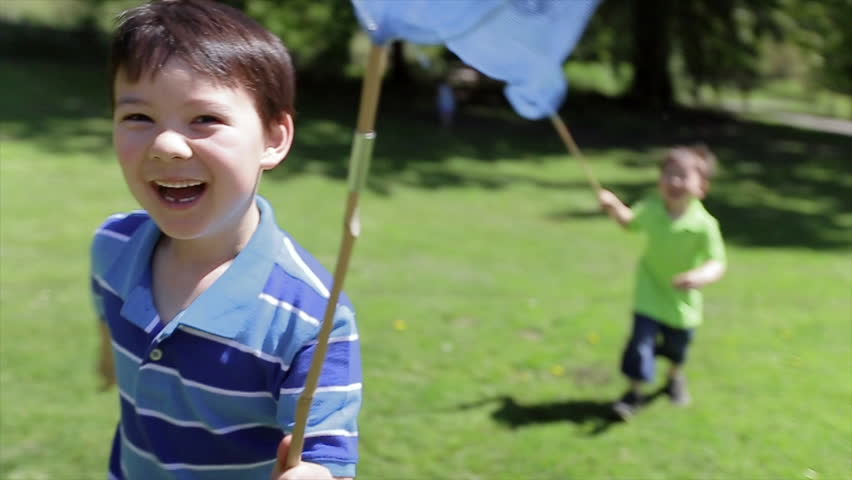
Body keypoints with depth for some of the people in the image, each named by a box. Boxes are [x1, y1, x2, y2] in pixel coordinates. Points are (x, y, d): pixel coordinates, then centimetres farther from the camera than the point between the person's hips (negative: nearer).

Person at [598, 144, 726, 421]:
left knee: (678, 343, 18)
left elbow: (718, 263, -28)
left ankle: (676, 377, 51)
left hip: (681, 297, 0)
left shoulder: (704, 225, -27)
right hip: (650, 291, 1)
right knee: (642, 338, -12)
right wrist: (614, 207, -10)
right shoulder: (651, 208, -15)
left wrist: (701, 276, -49)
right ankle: (635, 392, 1)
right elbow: (629, 221, 8)